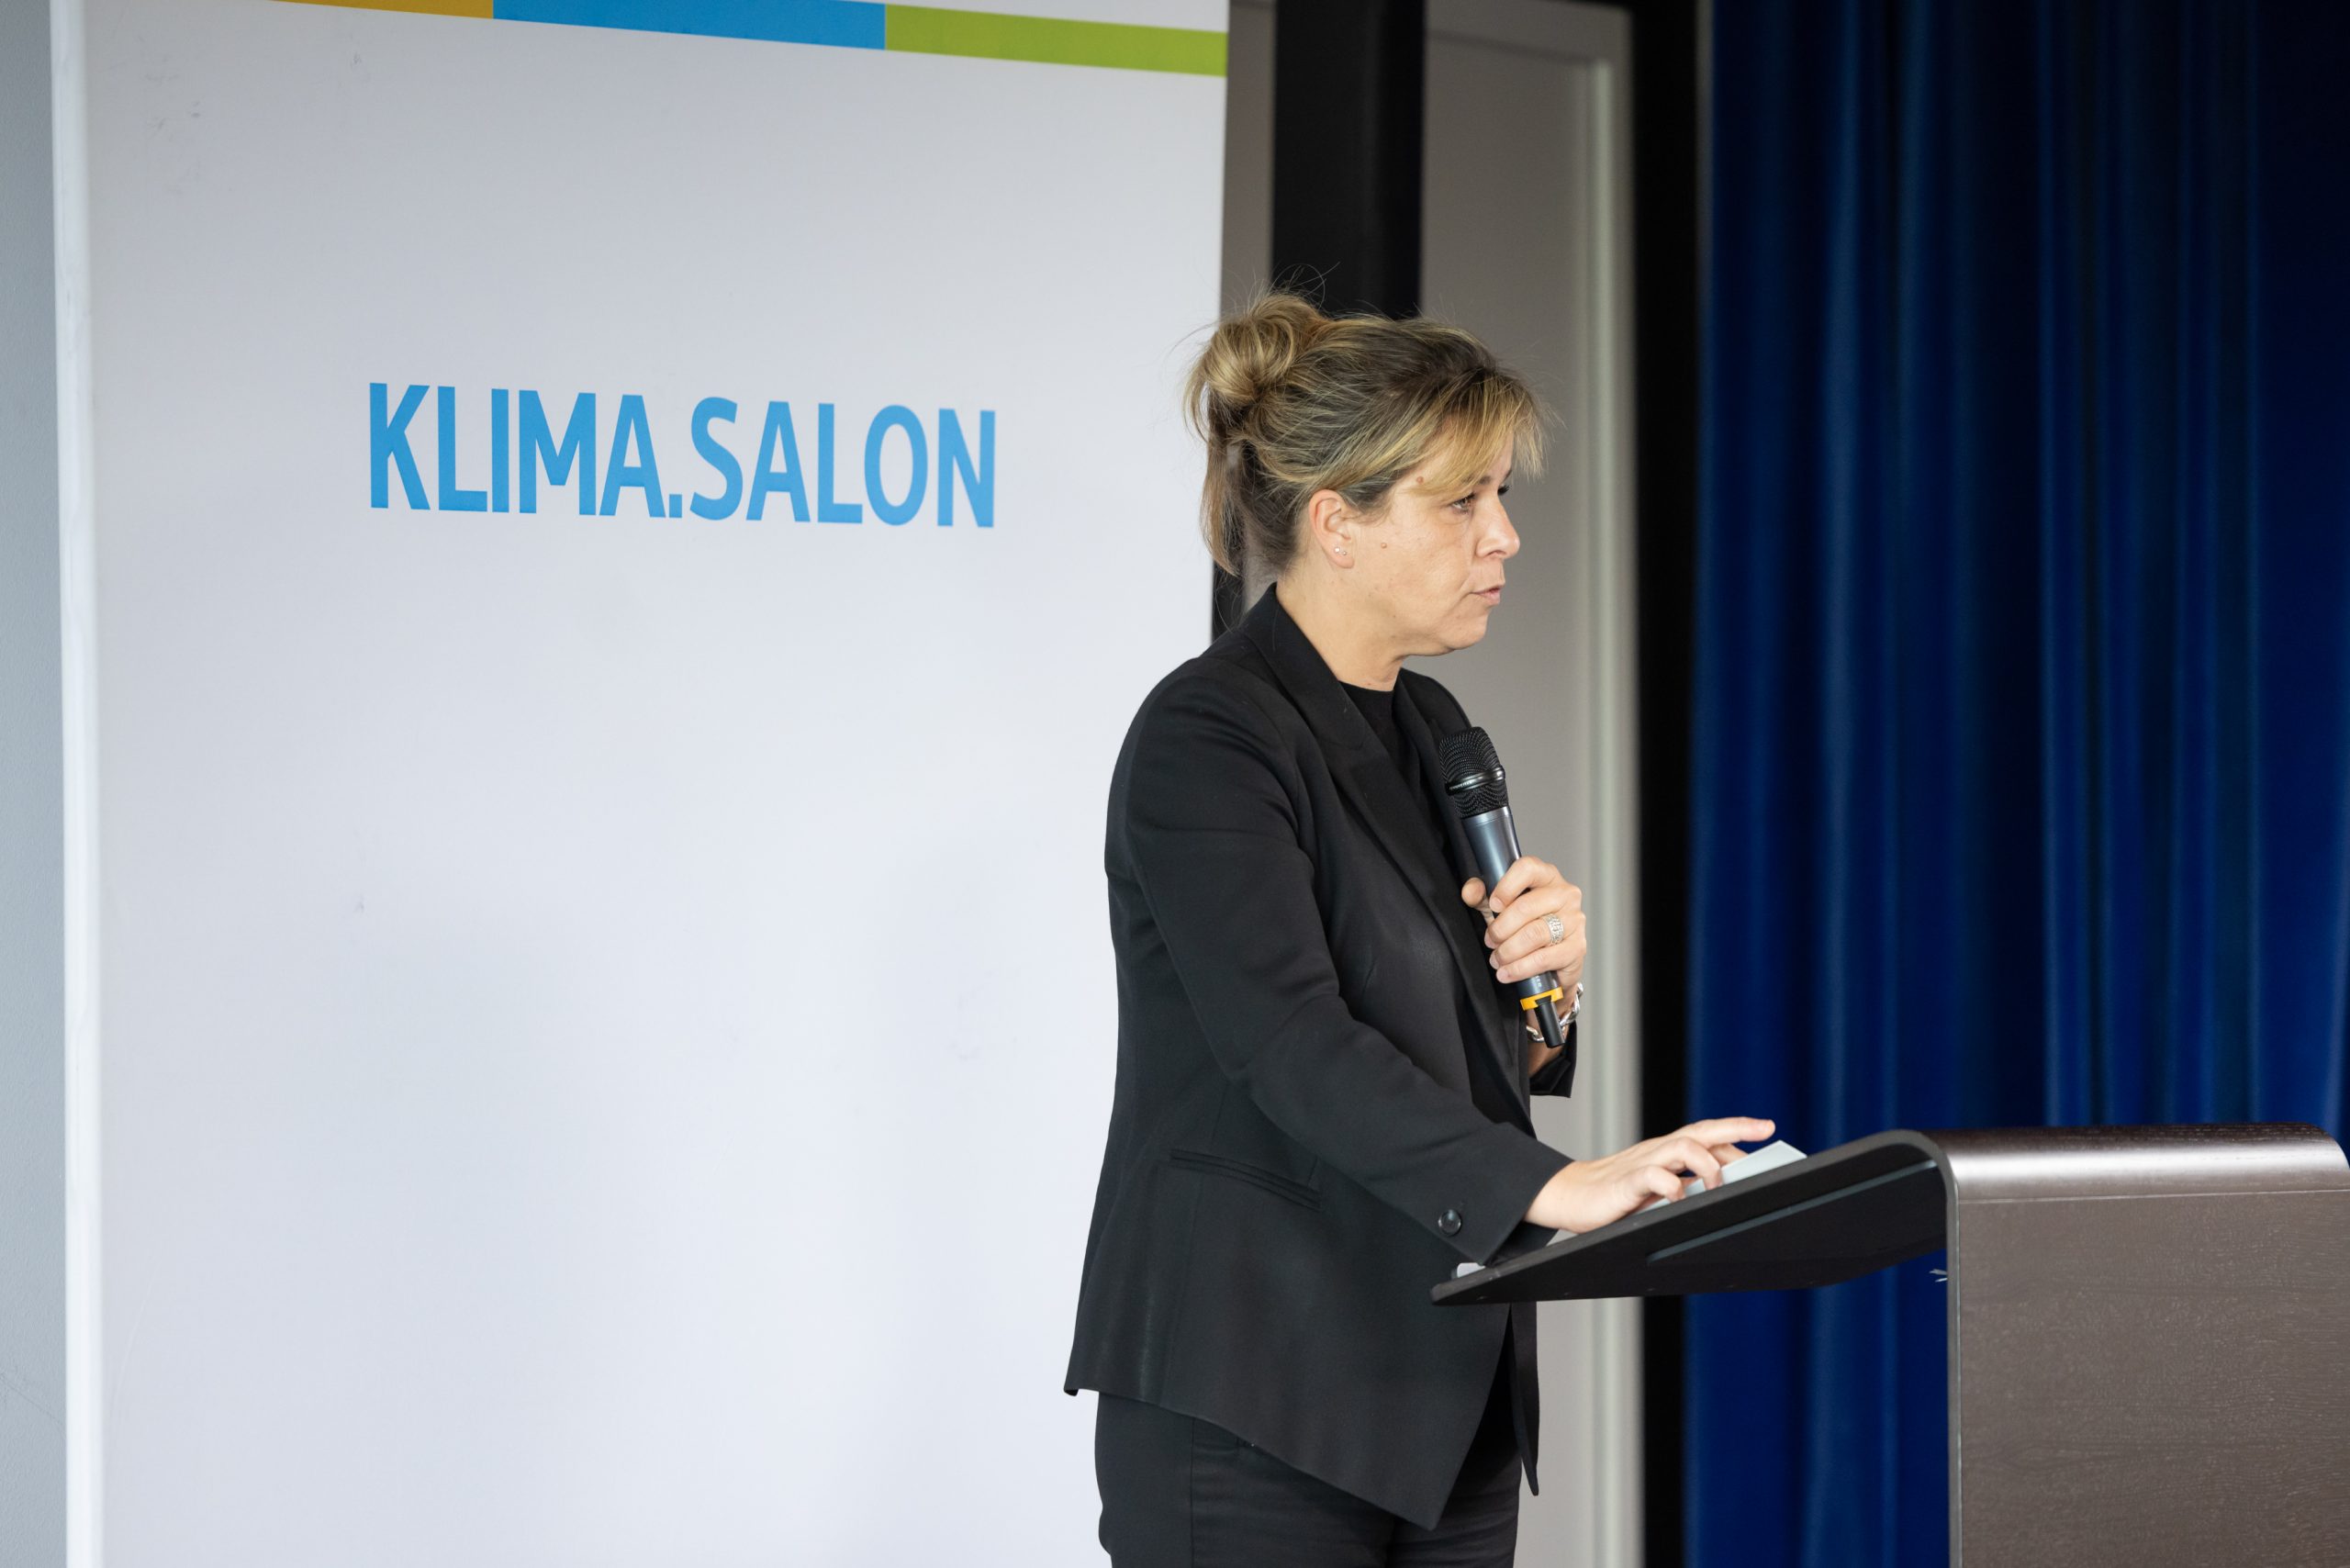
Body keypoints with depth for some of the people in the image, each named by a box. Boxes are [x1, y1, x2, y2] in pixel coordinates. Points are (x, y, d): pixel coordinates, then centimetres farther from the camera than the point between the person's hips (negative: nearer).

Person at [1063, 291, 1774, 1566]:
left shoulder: (1427, 730, 14)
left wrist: (1541, 982, -1)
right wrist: (1547, 1185, -35)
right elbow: (1291, 1045, -25)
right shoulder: (1208, 737, -12)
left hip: (1445, 1399, 8)